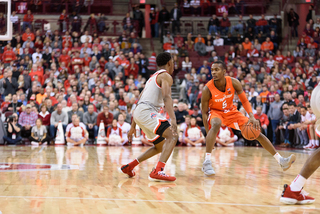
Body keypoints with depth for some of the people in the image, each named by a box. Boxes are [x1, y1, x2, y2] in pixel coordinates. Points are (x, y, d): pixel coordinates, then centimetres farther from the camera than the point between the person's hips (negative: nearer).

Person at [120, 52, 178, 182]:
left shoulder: (153, 77, 29)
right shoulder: (166, 76, 0)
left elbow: (139, 101, 29)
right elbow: (166, 98, -18)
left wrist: (133, 126, 31)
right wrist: (173, 119, -30)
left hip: (138, 112, 9)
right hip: (146, 111, -9)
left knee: (161, 147, 18)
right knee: (172, 136, -19)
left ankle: (128, 167, 23)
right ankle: (157, 172, -33)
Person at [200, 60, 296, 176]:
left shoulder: (233, 82, -20)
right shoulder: (207, 89, -27)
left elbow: (244, 101, -11)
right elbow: (204, 112, -18)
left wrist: (252, 117, -27)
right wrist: (209, 134, -23)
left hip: (231, 111, 4)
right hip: (215, 112, -4)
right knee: (216, 124, -39)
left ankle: (280, 160, 4)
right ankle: (207, 162, -37)